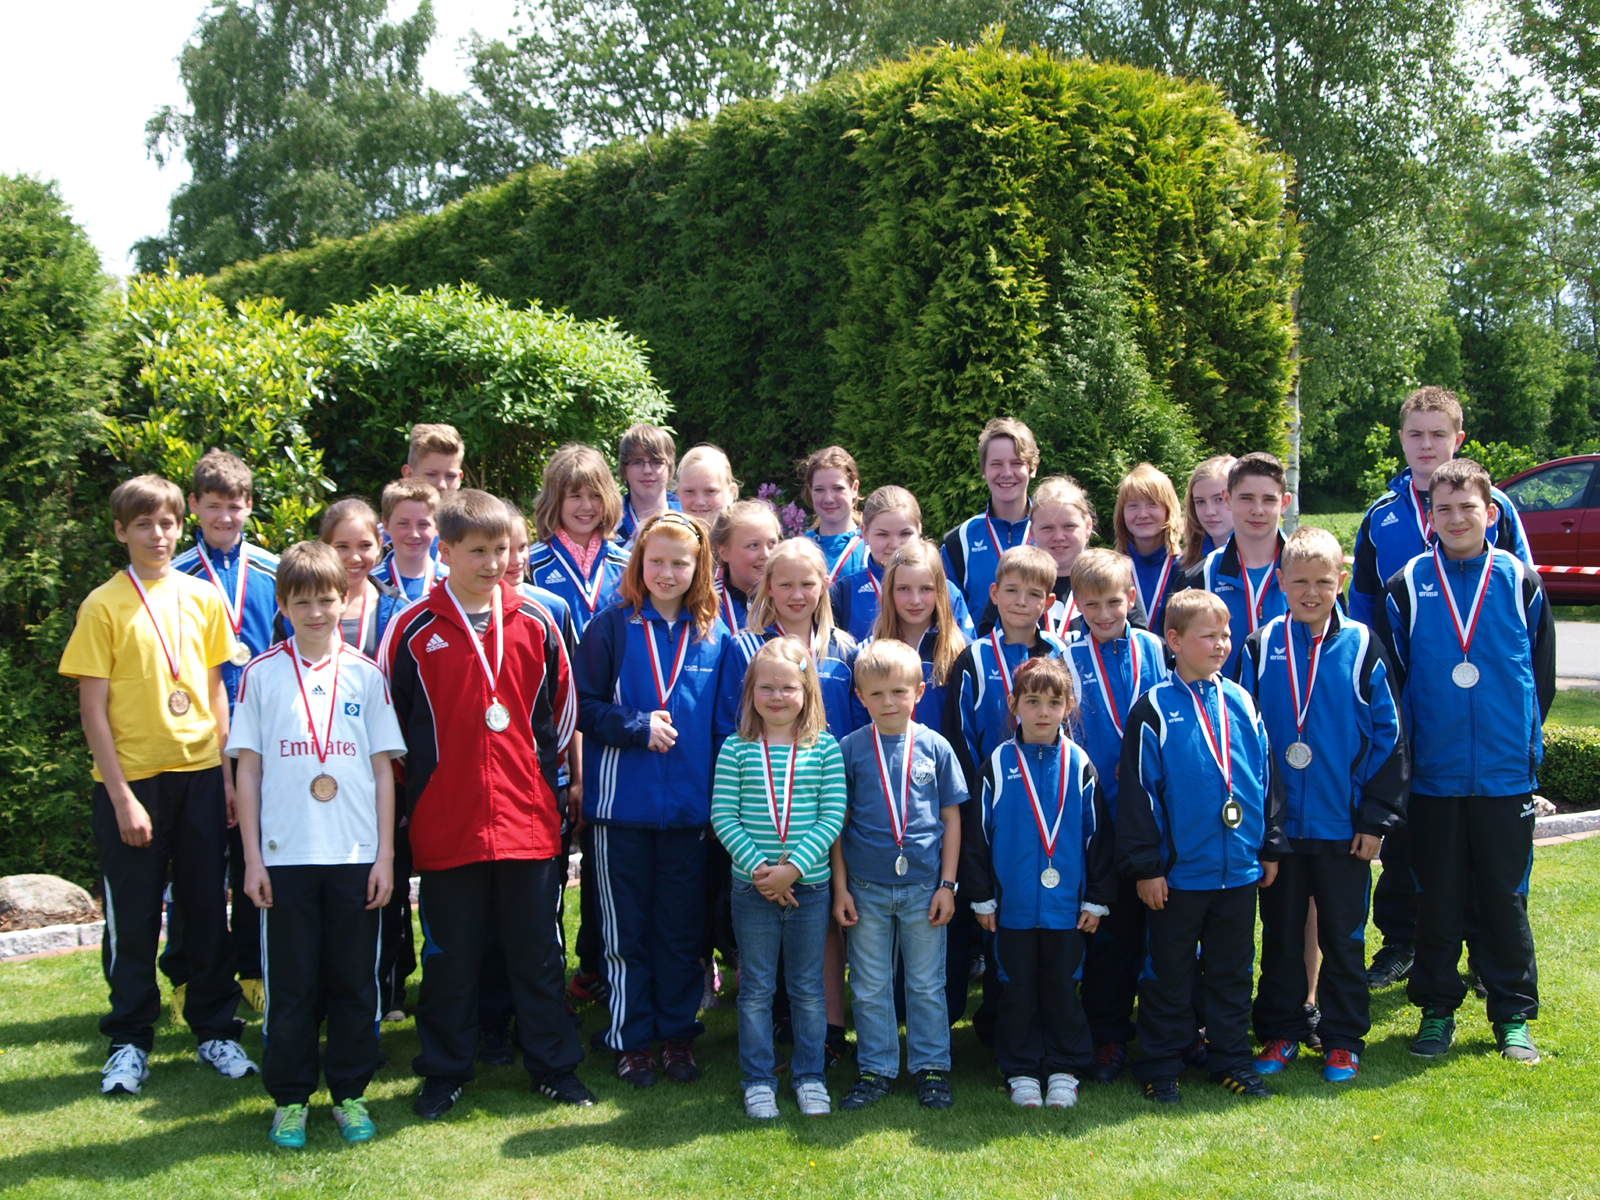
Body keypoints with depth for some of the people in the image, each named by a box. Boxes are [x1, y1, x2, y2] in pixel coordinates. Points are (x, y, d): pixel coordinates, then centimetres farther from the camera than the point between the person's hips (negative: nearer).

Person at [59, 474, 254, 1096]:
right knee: (132, 919, 5)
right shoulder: (103, 605, -5)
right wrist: (122, 797, -11)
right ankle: (129, 1043, 18)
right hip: (132, 778, -3)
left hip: (200, 774, 3)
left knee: (208, 910, 10)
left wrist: (228, 773, 5)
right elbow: (93, 708, -6)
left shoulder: (203, 597, 5)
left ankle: (216, 1031, 22)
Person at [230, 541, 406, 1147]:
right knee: (291, 983, 5)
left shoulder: (366, 675, 5)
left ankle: (350, 1092, 19)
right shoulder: (262, 673, 3)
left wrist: (385, 854, 1)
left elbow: (383, 768, 6)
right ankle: (290, 1098, 17)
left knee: (354, 980, 7)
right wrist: (252, 857, -1)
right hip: (286, 854, -1)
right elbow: (248, 768, 4)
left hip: (356, 854, 1)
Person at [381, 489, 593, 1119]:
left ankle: (554, 1066, 21)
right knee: (450, 955, 9)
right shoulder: (413, 630, -3)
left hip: (529, 818, 2)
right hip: (445, 823, -2)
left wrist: (542, 766, 10)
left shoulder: (535, 623, 4)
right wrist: (419, 781, 4)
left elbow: (561, 706, 15)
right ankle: (444, 1073, 22)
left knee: (537, 951, 10)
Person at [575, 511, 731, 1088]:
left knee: (683, 927, 9)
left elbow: (723, 723, 10)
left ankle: (678, 1034, 22)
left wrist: (723, 794, 4)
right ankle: (631, 1040, 17)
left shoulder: (713, 637, 6)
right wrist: (637, 728, -16)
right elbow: (584, 707, -3)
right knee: (627, 930, 6)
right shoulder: (613, 627, -2)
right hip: (622, 803, -2)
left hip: (689, 804, 2)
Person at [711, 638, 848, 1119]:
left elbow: (833, 816, -7)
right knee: (756, 989, 9)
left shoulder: (824, 748, -2)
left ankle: (809, 1076, 24)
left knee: (808, 988, 11)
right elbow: (723, 816, -5)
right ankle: (758, 1080, 20)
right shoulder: (736, 750, -2)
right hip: (752, 887, 0)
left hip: (810, 886, 0)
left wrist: (794, 866, -16)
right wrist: (757, 867, -16)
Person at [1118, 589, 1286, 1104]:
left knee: (1232, 971, 14)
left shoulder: (1241, 703, 6)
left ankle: (1231, 1060, 26)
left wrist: (1271, 847, 12)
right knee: (1169, 974, 7)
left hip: (1239, 868, 4)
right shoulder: (1154, 710, -8)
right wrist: (1145, 866, -10)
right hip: (1178, 870, -4)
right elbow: (1139, 791, -9)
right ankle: (1160, 1068, 17)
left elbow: (1264, 777, 13)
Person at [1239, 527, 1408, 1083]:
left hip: (1344, 827, -1)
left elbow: (1388, 735, -2)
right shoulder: (1261, 647, 0)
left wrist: (1377, 817, -5)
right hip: (1278, 824, 1)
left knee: (1343, 935, 9)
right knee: (1280, 934, 12)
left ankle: (1343, 1040, 21)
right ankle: (1280, 1032, 25)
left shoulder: (1362, 647, -3)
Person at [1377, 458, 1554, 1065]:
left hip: (1506, 777, 0)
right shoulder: (1407, 587, 0)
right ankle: (1437, 1009, 22)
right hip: (1433, 778, 0)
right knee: (1437, 901, 9)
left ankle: (1513, 1016, 19)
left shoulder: (1520, 583, 1)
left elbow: (1542, 675, 8)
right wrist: (1408, 749, 2)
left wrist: (1526, 741, 5)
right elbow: (1391, 679, 5)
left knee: (1505, 900, 7)